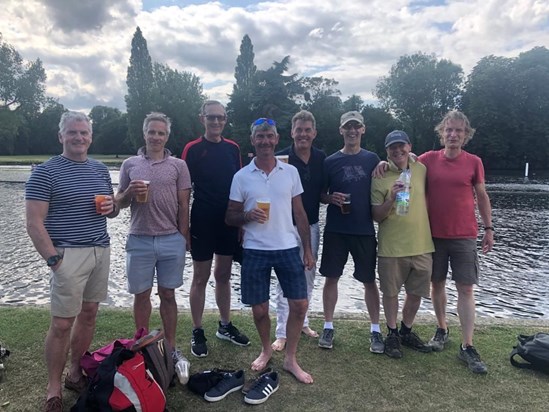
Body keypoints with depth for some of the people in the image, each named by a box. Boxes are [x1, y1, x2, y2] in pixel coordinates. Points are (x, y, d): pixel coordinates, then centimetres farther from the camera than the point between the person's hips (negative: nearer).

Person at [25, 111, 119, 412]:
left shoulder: (101, 169, 12)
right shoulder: (45, 172, -5)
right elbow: (34, 223, -10)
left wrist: (111, 206, -1)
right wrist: (53, 259, -16)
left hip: (101, 251, 6)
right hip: (69, 255, -6)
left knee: (88, 314, 12)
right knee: (62, 323, -1)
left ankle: (75, 373, 29)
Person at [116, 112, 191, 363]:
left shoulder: (178, 165, 4)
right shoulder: (129, 164, 7)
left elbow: (184, 205, 4)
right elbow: (119, 202, 11)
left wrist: (183, 237, 1)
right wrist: (130, 192, -10)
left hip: (171, 240, -1)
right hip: (139, 240, 1)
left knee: (167, 294, 8)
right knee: (141, 295, 10)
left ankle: (170, 348, 20)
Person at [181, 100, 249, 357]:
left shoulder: (233, 148, 7)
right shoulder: (192, 149, -5)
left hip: (229, 222, 4)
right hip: (202, 223, -4)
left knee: (224, 275, 15)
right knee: (201, 277, 6)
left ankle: (225, 326, 29)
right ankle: (197, 332, 19)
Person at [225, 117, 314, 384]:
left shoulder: (291, 172, 3)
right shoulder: (241, 176, -1)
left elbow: (299, 213, 7)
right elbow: (230, 217, 4)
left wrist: (307, 249, 4)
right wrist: (247, 216, -19)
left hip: (288, 248, 1)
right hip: (255, 251, -1)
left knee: (299, 304, 0)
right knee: (259, 309, 7)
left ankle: (290, 359, 21)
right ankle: (266, 350, 36)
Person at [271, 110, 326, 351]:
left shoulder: (321, 158, 3)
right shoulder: (281, 158, -9)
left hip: (311, 226, 5)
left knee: (308, 278, 15)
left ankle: (301, 322, 32)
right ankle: (282, 333, 12)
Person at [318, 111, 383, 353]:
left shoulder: (372, 160, 5)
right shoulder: (331, 161, 4)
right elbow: (320, 194, 8)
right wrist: (331, 198, -13)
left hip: (365, 230, 0)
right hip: (335, 230, 0)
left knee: (369, 280, 6)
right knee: (331, 277, 5)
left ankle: (375, 330, 20)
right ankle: (328, 327, 19)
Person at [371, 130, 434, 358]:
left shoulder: (421, 169, 4)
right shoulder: (380, 177, -8)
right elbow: (377, 216, -7)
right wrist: (391, 198, -23)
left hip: (422, 244, 4)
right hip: (391, 246, -4)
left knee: (416, 292, 15)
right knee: (391, 292, 9)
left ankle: (406, 332, 35)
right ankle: (392, 334, 29)